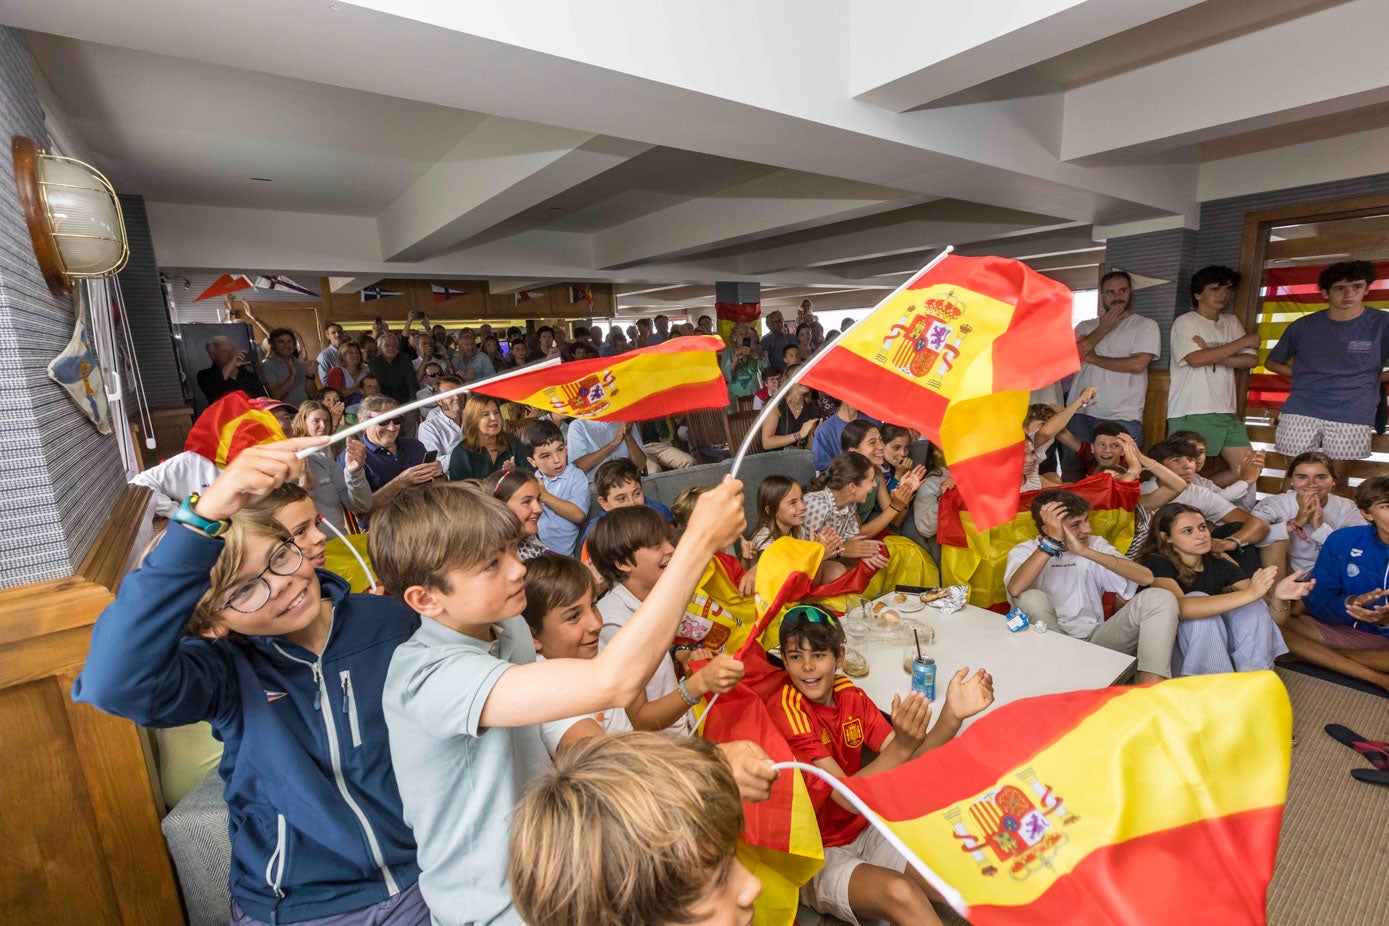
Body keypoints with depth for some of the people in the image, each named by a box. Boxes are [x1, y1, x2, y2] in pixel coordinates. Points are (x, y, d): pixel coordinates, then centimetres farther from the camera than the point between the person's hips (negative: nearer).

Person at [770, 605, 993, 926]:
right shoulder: (785, 710, -22)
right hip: (817, 855, -5)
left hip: (864, 830, 5)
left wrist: (952, 715, -28)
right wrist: (901, 746, -42)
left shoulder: (850, 695, -4)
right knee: (899, 893, -30)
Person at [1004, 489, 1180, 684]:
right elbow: (1014, 590, -27)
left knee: (1160, 597, -14)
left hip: (1096, 639, 3)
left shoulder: (1096, 545, 9)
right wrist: (1052, 542, -24)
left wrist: (1086, 552, -22)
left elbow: (1146, 577, -10)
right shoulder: (1025, 551, -2)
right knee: (1032, 598, -31)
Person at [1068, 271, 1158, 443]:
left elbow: (1138, 364, -9)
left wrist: (1093, 358, -1)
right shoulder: (1086, 326, 16)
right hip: (1080, 415, 3)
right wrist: (1104, 327, -4)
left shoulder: (1146, 325, 6)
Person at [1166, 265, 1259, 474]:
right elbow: (1196, 359, -17)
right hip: (1189, 414, -7)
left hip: (1225, 412, 7)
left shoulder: (1231, 322, 17)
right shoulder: (1185, 322, -2)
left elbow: (1251, 359, 8)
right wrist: (1244, 341, -7)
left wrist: (1212, 356, -9)